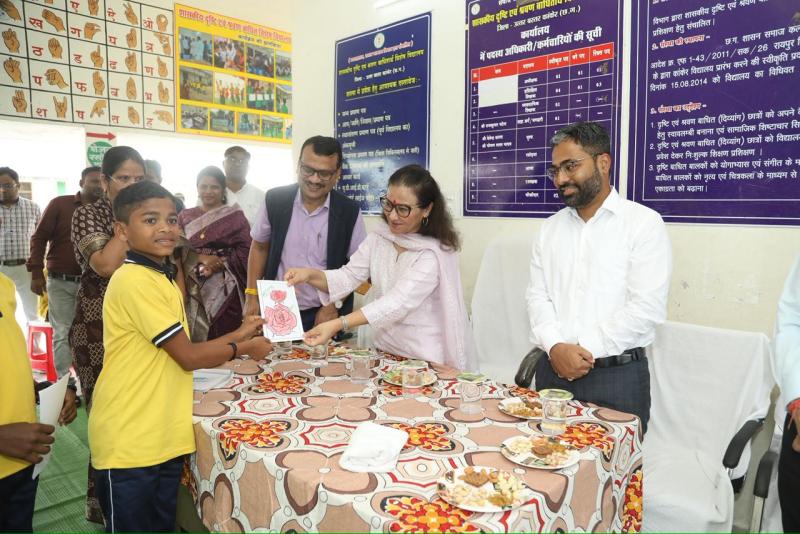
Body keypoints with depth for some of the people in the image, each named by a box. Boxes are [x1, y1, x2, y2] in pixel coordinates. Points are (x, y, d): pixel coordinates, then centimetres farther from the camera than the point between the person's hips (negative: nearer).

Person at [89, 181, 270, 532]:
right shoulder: (135, 281, -20)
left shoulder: (162, 278, 10)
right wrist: (245, 348, -5)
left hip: (165, 437, 8)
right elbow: (189, 357, -18)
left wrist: (237, 334, 8)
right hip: (129, 443, -8)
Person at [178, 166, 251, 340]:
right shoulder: (185, 216, 13)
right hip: (195, 290, 2)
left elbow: (246, 251, -2)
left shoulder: (235, 216, 5)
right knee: (195, 339, -1)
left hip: (226, 289, -2)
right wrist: (201, 258, -14)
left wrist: (219, 264, -14)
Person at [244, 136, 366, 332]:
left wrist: (334, 305, -10)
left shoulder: (350, 211, -10)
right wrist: (251, 296, 3)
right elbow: (259, 247, 6)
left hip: (325, 314, -1)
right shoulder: (275, 200, -6)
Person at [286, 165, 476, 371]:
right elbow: (348, 277, -1)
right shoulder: (379, 237, 3)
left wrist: (338, 324, -34)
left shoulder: (434, 253, -16)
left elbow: (397, 303, -26)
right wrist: (311, 275, -21)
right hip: (385, 349, 4)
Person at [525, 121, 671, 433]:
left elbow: (646, 308, -13)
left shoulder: (644, 223, -5)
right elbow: (537, 296, 5)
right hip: (552, 370, 4)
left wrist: (586, 351, -14)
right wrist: (555, 347, -12)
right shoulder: (551, 227, 10)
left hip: (617, 374, -4)